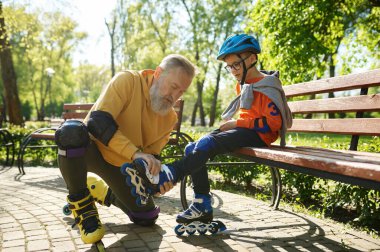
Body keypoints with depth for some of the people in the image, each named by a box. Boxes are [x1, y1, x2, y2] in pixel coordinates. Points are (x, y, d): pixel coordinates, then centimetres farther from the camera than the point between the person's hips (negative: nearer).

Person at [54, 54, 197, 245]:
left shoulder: (170, 117, -7)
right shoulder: (127, 81, -24)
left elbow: (151, 153, 0)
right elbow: (97, 121, -35)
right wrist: (135, 153, -45)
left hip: (122, 164, 5)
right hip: (93, 149, -5)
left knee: (146, 218, 1)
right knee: (71, 131, -40)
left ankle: (100, 192, 27)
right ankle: (81, 204, -16)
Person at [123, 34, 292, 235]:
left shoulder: (267, 86, -8)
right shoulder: (243, 85, 20)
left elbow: (274, 123, -17)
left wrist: (237, 122, -16)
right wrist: (231, 124, 14)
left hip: (257, 135, -9)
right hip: (242, 129, 9)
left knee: (206, 143, -32)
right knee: (192, 148, -10)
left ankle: (165, 176, -39)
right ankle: (202, 205, -14)